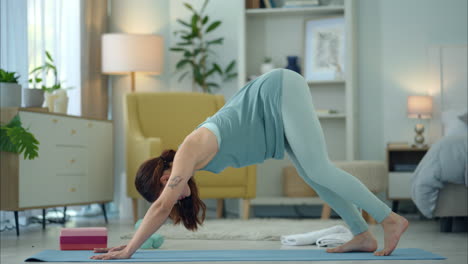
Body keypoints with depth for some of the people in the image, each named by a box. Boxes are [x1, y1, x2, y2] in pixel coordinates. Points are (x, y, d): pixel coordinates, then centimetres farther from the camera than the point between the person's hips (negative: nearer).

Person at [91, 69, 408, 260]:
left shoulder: (188, 153, -16)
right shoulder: (186, 160, 9)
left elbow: (161, 208, -20)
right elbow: (162, 208, 18)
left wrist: (129, 251, -16)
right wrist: (132, 242, 17)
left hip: (281, 92, -8)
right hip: (278, 101, 8)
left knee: (319, 170, -13)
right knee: (311, 174, 5)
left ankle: (390, 219, -9)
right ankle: (363, 235, 6)